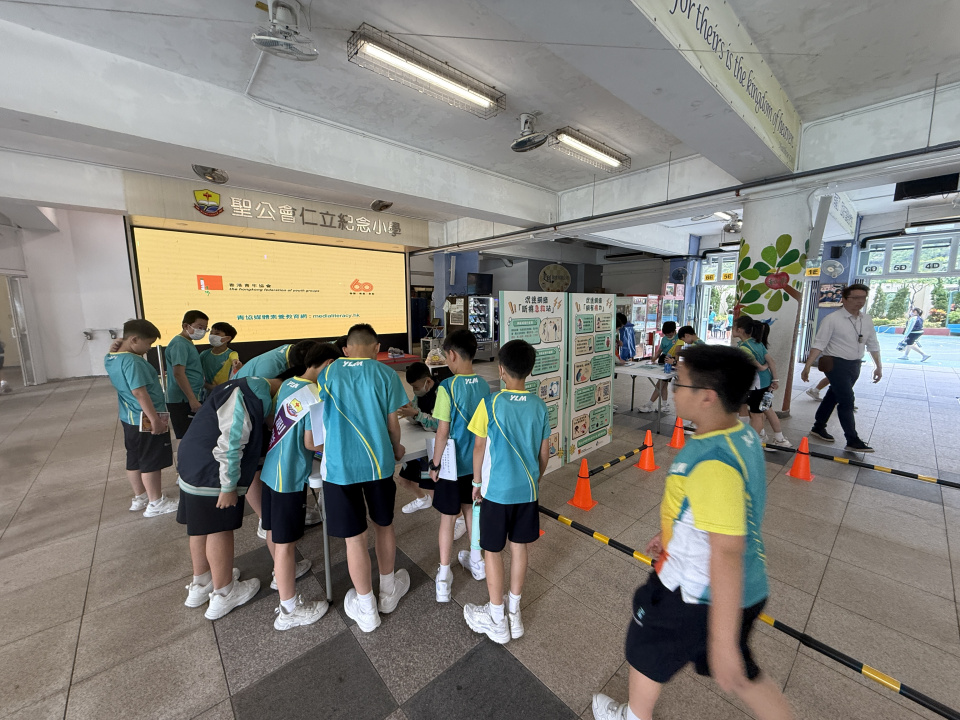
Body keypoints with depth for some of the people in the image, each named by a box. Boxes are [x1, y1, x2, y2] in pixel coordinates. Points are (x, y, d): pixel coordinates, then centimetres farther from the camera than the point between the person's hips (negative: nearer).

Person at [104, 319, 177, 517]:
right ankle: (156, 503, 14)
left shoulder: (111, 358, 7)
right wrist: (155, 419, -26)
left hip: (129, 418, 10)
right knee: (152, 462, 2)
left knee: (134, 460, 19)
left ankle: (139, 498, 34)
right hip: (146, 420, -10)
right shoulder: (132, 361, -23)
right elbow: (139, 392, -28)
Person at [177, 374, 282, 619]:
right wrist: (228, 486, -19)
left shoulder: (250, 391, 7)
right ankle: (223, 594, 22)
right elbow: (229, 446, -27)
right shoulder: (243, 398, -26)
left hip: (196, 464, 10)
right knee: (219, 531, 5)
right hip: (211, 473, -10)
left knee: (202, 527, 21)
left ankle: (201, 584, 40)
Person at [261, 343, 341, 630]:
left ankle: (283, 572, 50)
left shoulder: (287, 384, 3)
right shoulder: (316, 396, -21)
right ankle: (289, 611, 19)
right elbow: (311, 443, -20)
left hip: (270, 469, 9)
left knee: (273, 529, 25)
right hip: (291, 476, -9)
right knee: (285, 541, 3)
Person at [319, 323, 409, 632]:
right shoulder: (385, 374, -4)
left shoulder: (327, 372, 1)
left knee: (354, 538, 12)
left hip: (339, 465, 0)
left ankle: (366, 609, 32)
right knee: (384, 525, 22)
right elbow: (392, 423, 0)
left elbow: (325, 418, 12)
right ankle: (389, 590, 42)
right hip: (379, 462, 0)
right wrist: (396, 450, 20)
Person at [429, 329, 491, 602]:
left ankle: (444, 578, 24)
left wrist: (435, 464, -7)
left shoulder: (447, 387, -22)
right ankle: (476, 561, 41)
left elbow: (443, 432, -19)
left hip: (453, 464, -5)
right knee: (471, 509, 23)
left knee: (448, 518, 10)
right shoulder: (484, 385, -4)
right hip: (477, 463, 5)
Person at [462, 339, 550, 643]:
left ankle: (496, 620, 30)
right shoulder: (539, 406, -6)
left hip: (496, 490, -4)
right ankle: (514, 612, 37)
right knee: (519, 546, 19)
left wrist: (476, 483, 4)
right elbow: (544, 452, 2)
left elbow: (479, 449, -10)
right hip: (527, 489, 4)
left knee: (493, 550, 14)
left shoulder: (490, 404, -18)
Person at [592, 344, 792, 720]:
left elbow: (727, 555, -32)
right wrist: (671, 534, 19)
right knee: (742, 674, 31)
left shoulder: (713, 464, -34)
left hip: (697, 596, -7)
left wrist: (723, 642, -22)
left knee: (646, 650, 22)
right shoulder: (742, 436, -4)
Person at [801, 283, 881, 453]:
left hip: (854, 366, 7)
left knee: (833, 397, 15)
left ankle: (818, 427, 28)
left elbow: (873, 344, 16)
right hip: (836, 364, -7)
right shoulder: (832, 319, -13)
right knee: (847, 401, -6)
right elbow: (819, 344, -18)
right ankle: (853, 441, 1)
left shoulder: (867, 320, 7)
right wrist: (807, 366, -26)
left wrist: (879, 366, 16)